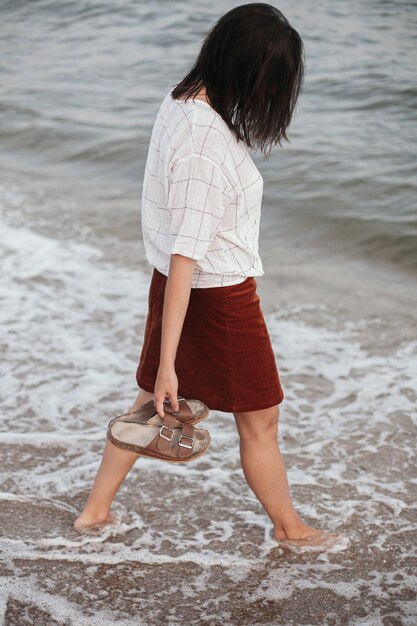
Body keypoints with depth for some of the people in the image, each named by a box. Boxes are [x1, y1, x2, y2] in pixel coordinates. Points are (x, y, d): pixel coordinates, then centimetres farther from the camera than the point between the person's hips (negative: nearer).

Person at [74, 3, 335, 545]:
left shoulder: (181, 101, -2)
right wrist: (167, 364, -27)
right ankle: (289, 527, 35)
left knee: (149, 403, 23)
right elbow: (184, 261, -31)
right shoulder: (205, 149, -31)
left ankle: (96, 508, 36)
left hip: (173, 287, 9)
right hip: (220, 298, -9)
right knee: (260, 422, 13)